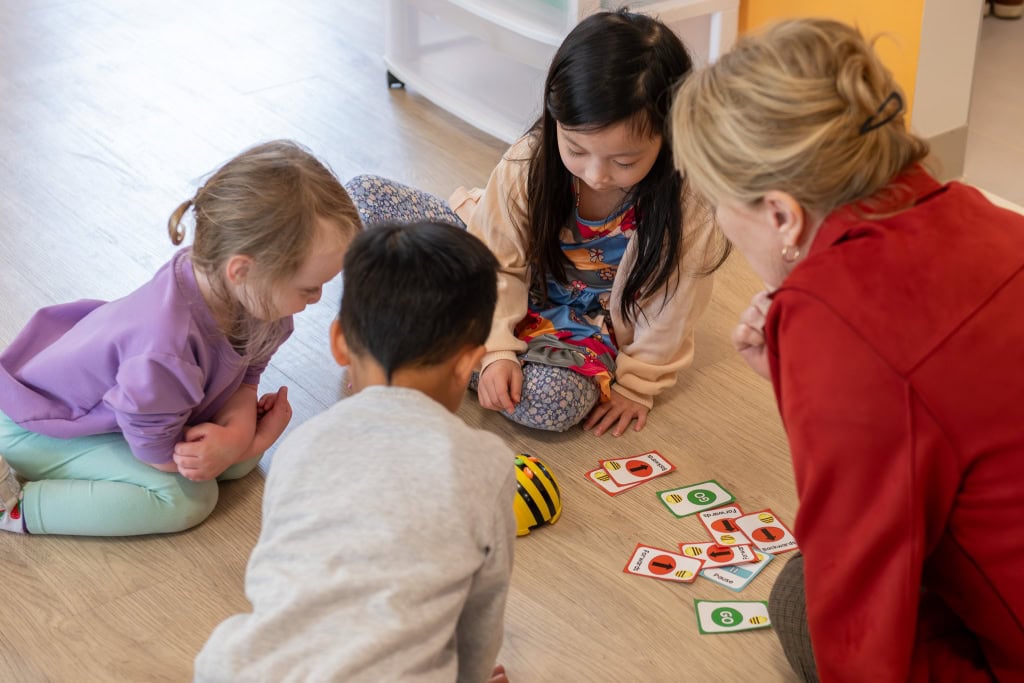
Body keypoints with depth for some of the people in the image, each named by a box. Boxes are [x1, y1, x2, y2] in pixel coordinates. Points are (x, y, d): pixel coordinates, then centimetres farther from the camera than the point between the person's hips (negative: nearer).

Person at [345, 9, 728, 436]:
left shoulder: (688, 206, -28)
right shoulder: (527, 164, -23)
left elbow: (669, 310, -14)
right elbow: (497, 264, -13)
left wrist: (636, 384, -5)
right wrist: (497, 350, -23)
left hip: (580, 324, -1)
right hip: (509, 291, 1)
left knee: (557, 403, -39)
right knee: (362, 196, -11)